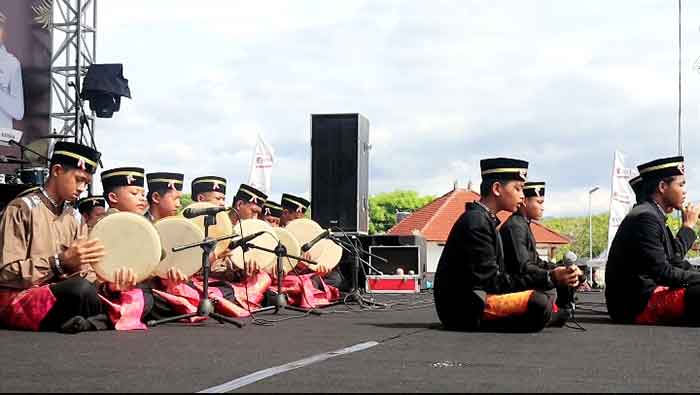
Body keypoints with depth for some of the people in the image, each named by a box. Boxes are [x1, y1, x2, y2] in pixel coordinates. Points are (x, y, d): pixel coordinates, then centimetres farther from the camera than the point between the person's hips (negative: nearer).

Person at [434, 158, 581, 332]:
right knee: (539, 304, -26)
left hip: (472, 300, 10)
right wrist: (549, 278, -23)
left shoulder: (485, 220, 16)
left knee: (541, 297, 18)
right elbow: (492, 281, -19)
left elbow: (498, 276, 12)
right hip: (463, 307, -10)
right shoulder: (476, 222, -15)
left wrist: (551, 275, 2)